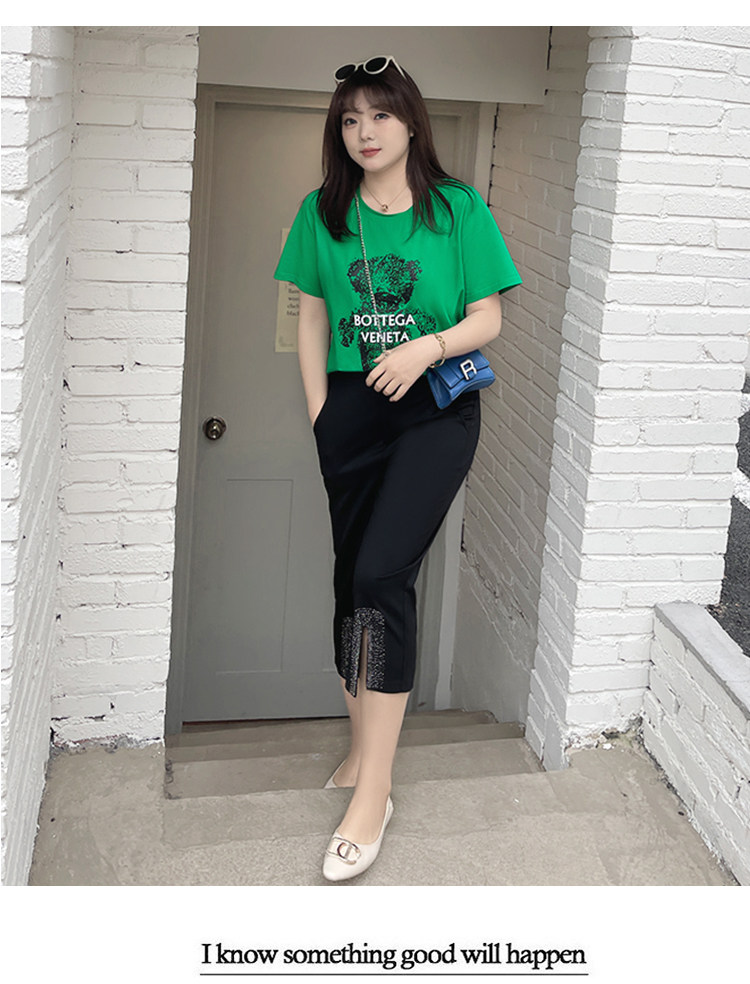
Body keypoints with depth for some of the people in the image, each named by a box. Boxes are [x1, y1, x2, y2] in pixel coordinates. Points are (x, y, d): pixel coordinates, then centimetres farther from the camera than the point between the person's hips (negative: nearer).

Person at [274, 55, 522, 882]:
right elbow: (313, 322, 10)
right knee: (352, 575, 8)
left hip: (436, 409, -4)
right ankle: (363, 745, 27)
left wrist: (429, 346, -19)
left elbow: (488, 319, 0)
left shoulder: (459, 208, -1)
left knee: (381, 574, -16)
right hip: (351, 410, 4)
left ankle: (372, 793, -10)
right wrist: (320, 416, 3)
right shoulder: (323, 213, 7)